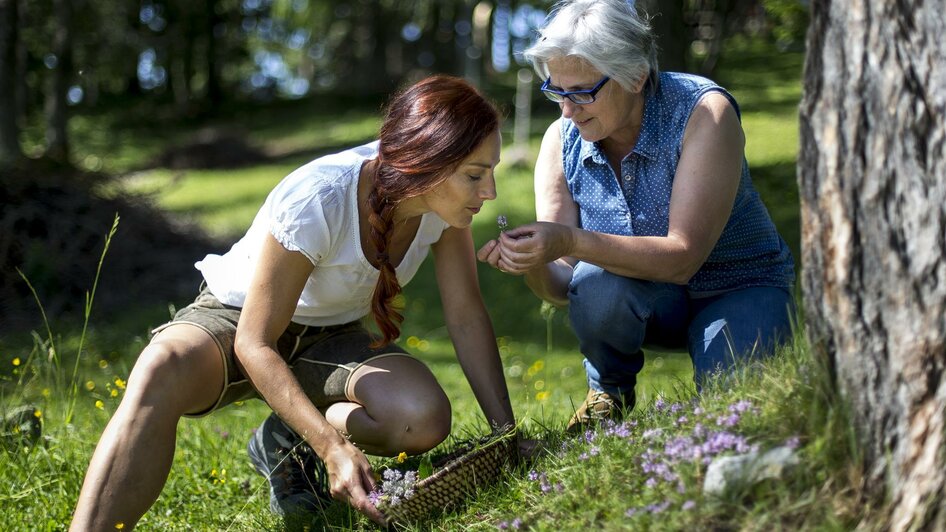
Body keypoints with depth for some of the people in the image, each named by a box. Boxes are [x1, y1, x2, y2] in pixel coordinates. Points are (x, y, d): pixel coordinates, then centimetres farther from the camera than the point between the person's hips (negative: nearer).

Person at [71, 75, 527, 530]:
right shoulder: (316, 202, -34)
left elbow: (467, 316, -10)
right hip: (238, 321, -5)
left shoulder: (447, 196, -19)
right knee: (161, 370, -40)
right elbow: (255, 344, -31)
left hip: (329, 337, 5)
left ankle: (286, 443, 1)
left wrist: (506, 433, -15)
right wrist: (334, 448, -41)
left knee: (425, 419, -27)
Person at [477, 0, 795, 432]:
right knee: (598, 283, -32)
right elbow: (562, 286, -11)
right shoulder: (561, 141, -10)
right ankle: (610, 393, -1)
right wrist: (530, 262, -35)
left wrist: (571, 242, -44)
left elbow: (683, 257, -31)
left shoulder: (703, 112, -23)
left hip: (737, 288, -3)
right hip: (648, 301, 3)